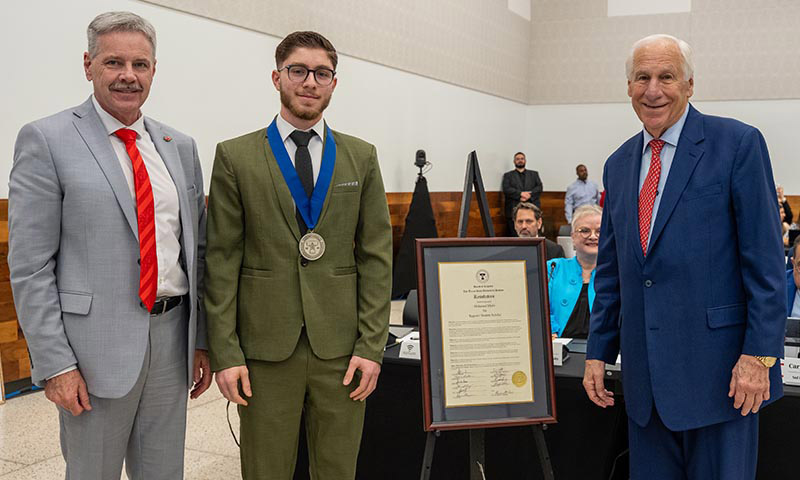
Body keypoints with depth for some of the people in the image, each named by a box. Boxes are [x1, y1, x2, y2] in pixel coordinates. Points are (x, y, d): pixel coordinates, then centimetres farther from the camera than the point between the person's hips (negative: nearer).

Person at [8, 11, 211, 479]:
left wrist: (203, 340, 10)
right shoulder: (46, 140, -6)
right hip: (97, 342, -4)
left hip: (173, 336, 5)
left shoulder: (181, 147, 9)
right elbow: (29, 265, -9)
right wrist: (54, 363, -12)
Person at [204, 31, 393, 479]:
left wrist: (372, 345, -2)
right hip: (265, 347, -1)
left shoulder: (362, 157, 6)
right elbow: (222, 260, -1)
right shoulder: (236, 157, 1)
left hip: (341, 347, 2)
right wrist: (225, 351, -5)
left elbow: (377, 256, 4)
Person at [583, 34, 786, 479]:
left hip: (717, 367, -5)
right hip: (644, 373, 5)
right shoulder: (619, 164, 12)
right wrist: (598, 352, 12)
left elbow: (766, 259, -9)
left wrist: (759, 355, -13)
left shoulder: (738, 144, -5)